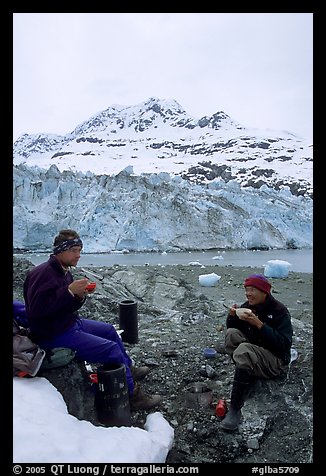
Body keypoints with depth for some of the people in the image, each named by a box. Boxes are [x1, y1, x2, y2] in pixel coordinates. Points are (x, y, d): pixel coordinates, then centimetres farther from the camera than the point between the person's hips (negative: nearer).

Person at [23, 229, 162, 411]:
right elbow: (36, 309, -31)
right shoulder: (43, 273, -21)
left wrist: (80, 296, -9)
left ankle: (129, 369, 39)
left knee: (109, 330, 20)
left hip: (70, 323, 10)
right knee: (112, 349, -14)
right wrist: (69, 291, -29)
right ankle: (133, 395, 3)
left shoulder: (64, 271, 9)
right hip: (54, 335, -10)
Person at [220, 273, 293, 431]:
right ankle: (248, 377, -19)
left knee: (244, 350, -33)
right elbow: (231, 327, 11)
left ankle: (235, 410, -32)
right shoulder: (248, 306, 2)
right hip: (253, 351, 6)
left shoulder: (279, 310, -14)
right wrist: (232, 316, -11)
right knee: (232, 333, -14)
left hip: (275, 360, -6)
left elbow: (284, 343, -24)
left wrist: (259, 324, -29)